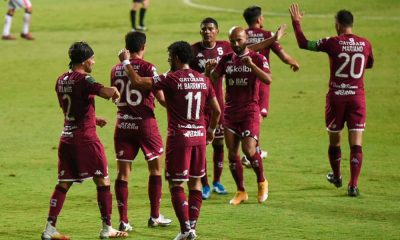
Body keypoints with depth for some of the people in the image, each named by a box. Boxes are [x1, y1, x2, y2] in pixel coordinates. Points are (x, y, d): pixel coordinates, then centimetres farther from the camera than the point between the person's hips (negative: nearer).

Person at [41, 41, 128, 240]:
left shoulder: (61, 80, 11)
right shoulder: (83, 79, -13)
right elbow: (106, 93, -29)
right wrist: (115, 91, -7)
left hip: (66, 137, 7)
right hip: (85, 137, -7)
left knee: (63, 184, 9)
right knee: (103, 182, 4)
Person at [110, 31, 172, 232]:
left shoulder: (116, 69, 4)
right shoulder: (148, 68, -10)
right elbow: (160, 97, -12)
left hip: (123, 123, 4)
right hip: (145, 123, -4)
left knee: (123, 172, 4)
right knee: (155, 168, 13)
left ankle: (123, 221, 0)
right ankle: (155, 216, 16)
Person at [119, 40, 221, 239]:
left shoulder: (171, 79, -11)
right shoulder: (203, 80, 6)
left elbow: (137, 81, -15)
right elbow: (217, 110, 11)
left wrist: (126, 62, 1)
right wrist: (211, 129, 28)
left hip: (179, 137, -5)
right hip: (199, 135, 5)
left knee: (176, 185, 2)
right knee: (195, 182, 15)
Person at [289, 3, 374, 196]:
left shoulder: (333, 43, -10)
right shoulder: (365, 44, -1)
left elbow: (303, 43, -2)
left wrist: (296, 22, 10)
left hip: (336, 97, -1)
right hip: (357, 96, 1)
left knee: (334, 140, 19)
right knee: (356, 143, -1)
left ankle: (336, 177, 37)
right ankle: (353, 184, -10)